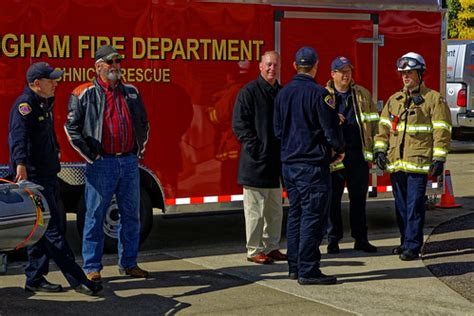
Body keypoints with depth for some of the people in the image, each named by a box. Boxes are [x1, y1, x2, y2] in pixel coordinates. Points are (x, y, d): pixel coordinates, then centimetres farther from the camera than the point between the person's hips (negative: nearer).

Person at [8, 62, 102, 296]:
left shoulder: (45, 103, 15)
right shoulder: (25, 105, -16)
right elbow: (18, 134, -34)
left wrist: (55, 151, 45)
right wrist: (20, 164, -49)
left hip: (47, 176, 10)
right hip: (33, 178, -10)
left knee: (42, 229, 12)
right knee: (52, 230, -6)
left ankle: (35, 279, 19)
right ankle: (77, 280, -6)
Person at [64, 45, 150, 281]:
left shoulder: (131, 93, 13)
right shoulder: (84, 94, -2)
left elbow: (143, 123, 24)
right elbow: (72, 127, -3)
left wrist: (140, 150, 15)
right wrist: (89, 155, -6)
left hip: (129, 162, 5)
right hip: (102, 164, -5)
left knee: (131, 215, 9)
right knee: (95, 215, 0)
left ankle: (128, 263, 20)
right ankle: (92, 267, 7)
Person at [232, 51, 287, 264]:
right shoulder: (249, 92, -7)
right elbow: (239, 124, -11)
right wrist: (255, 147, -16)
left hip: (276, 161, 7)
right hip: (256, 161, -7)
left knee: (275, 209, 13)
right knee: (255, 208, -3)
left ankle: (271, 247, 22)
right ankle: (254, 250, 4)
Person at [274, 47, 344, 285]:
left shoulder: (283, 93, 8)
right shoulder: (319, 94, -14)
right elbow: (331, 129, -13)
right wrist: (339, 149, 5)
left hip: (289, 162, 7)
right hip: (313, 164, -7)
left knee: (295, 214, 14)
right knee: (312, 216, -4)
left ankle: (295, 266, 19)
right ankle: (308, 270, -5)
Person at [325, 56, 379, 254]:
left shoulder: (363, 94, 12)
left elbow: (373, 122, 12)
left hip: (358, 155, 3)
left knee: (359, 198, 8)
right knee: (333, 199, 3)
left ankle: (361, 239, 17)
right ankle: (333, 239, 13)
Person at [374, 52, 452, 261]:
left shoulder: (433, 99, -1)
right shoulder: (394, 100, 16)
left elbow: (442, 131, -4)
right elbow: (384, 126, 19)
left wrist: (439, 159, -10)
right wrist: (380, 149, 7)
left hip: (418, 163, -5)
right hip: (396, 163, 6)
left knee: (414, 205, -7)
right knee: (401, 205, 11)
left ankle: (413, 247, -3)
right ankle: (406, 241, 21)